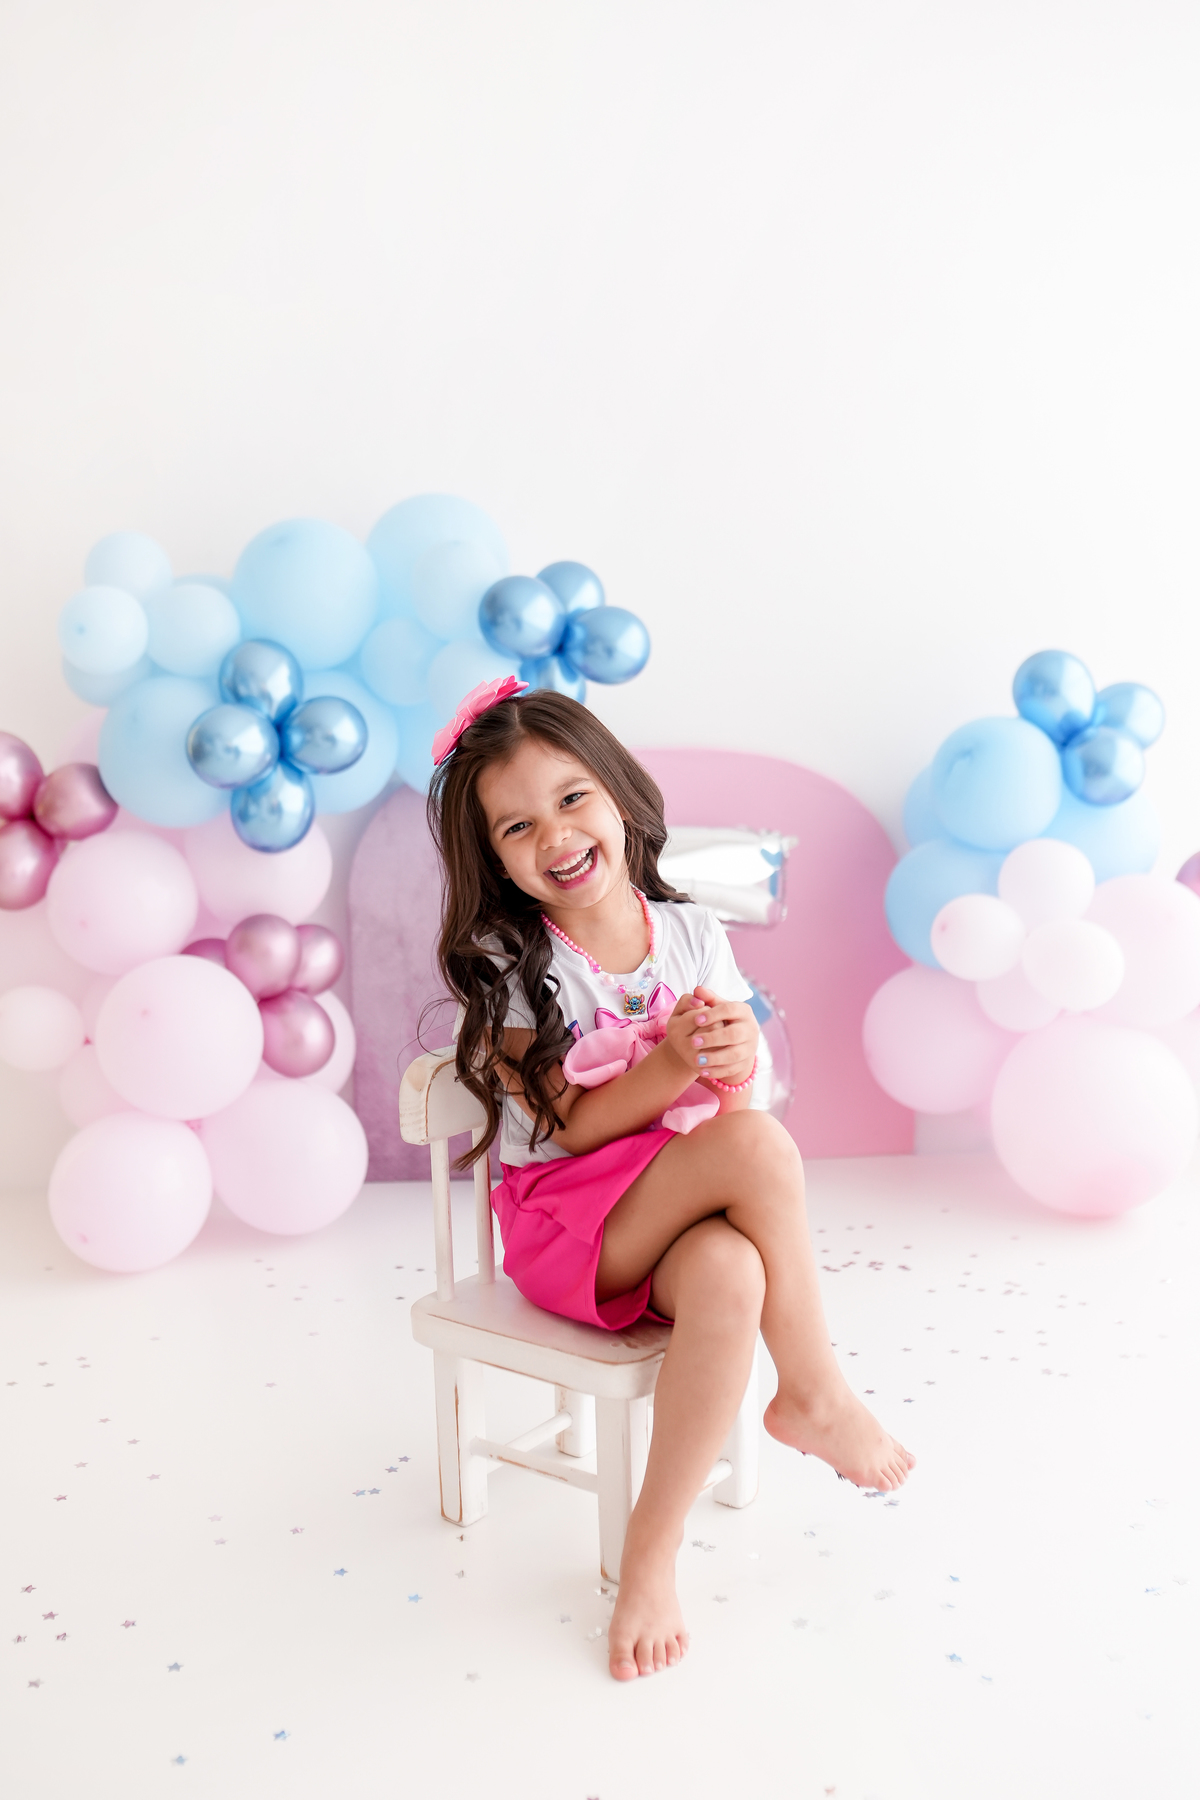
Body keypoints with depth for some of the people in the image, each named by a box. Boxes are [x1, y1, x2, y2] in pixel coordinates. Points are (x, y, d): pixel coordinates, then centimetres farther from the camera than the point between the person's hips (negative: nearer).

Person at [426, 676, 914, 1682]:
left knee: (729, 1276, -36)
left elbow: (728, 1100, 4)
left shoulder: (693, 936, 3)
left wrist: (735, 1059, -21)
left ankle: (653, 1555, -23)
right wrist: (671, 1067, -28)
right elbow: (571, 1128, -11)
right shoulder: (507, 964, -6)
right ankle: (813, 1392, -13)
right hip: (566, 1216, -3)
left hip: (685, 1205, 3)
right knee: (759, 1146, -32)